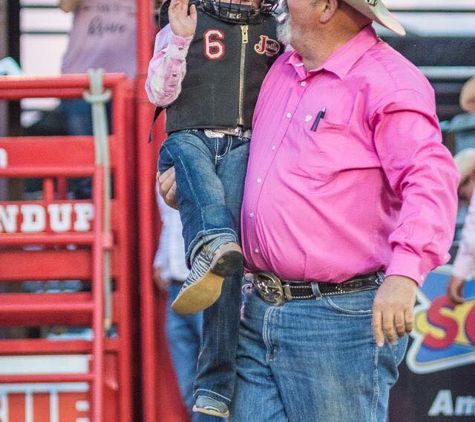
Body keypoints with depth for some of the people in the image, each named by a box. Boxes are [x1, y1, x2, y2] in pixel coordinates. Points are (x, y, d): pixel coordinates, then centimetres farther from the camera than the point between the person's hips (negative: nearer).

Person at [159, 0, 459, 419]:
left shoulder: (388, 82, -11)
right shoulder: (283, 69, 16)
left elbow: (430, 180, -22)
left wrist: (404, 273, -34)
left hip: (340, 318, -8)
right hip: (259, 313, 8)